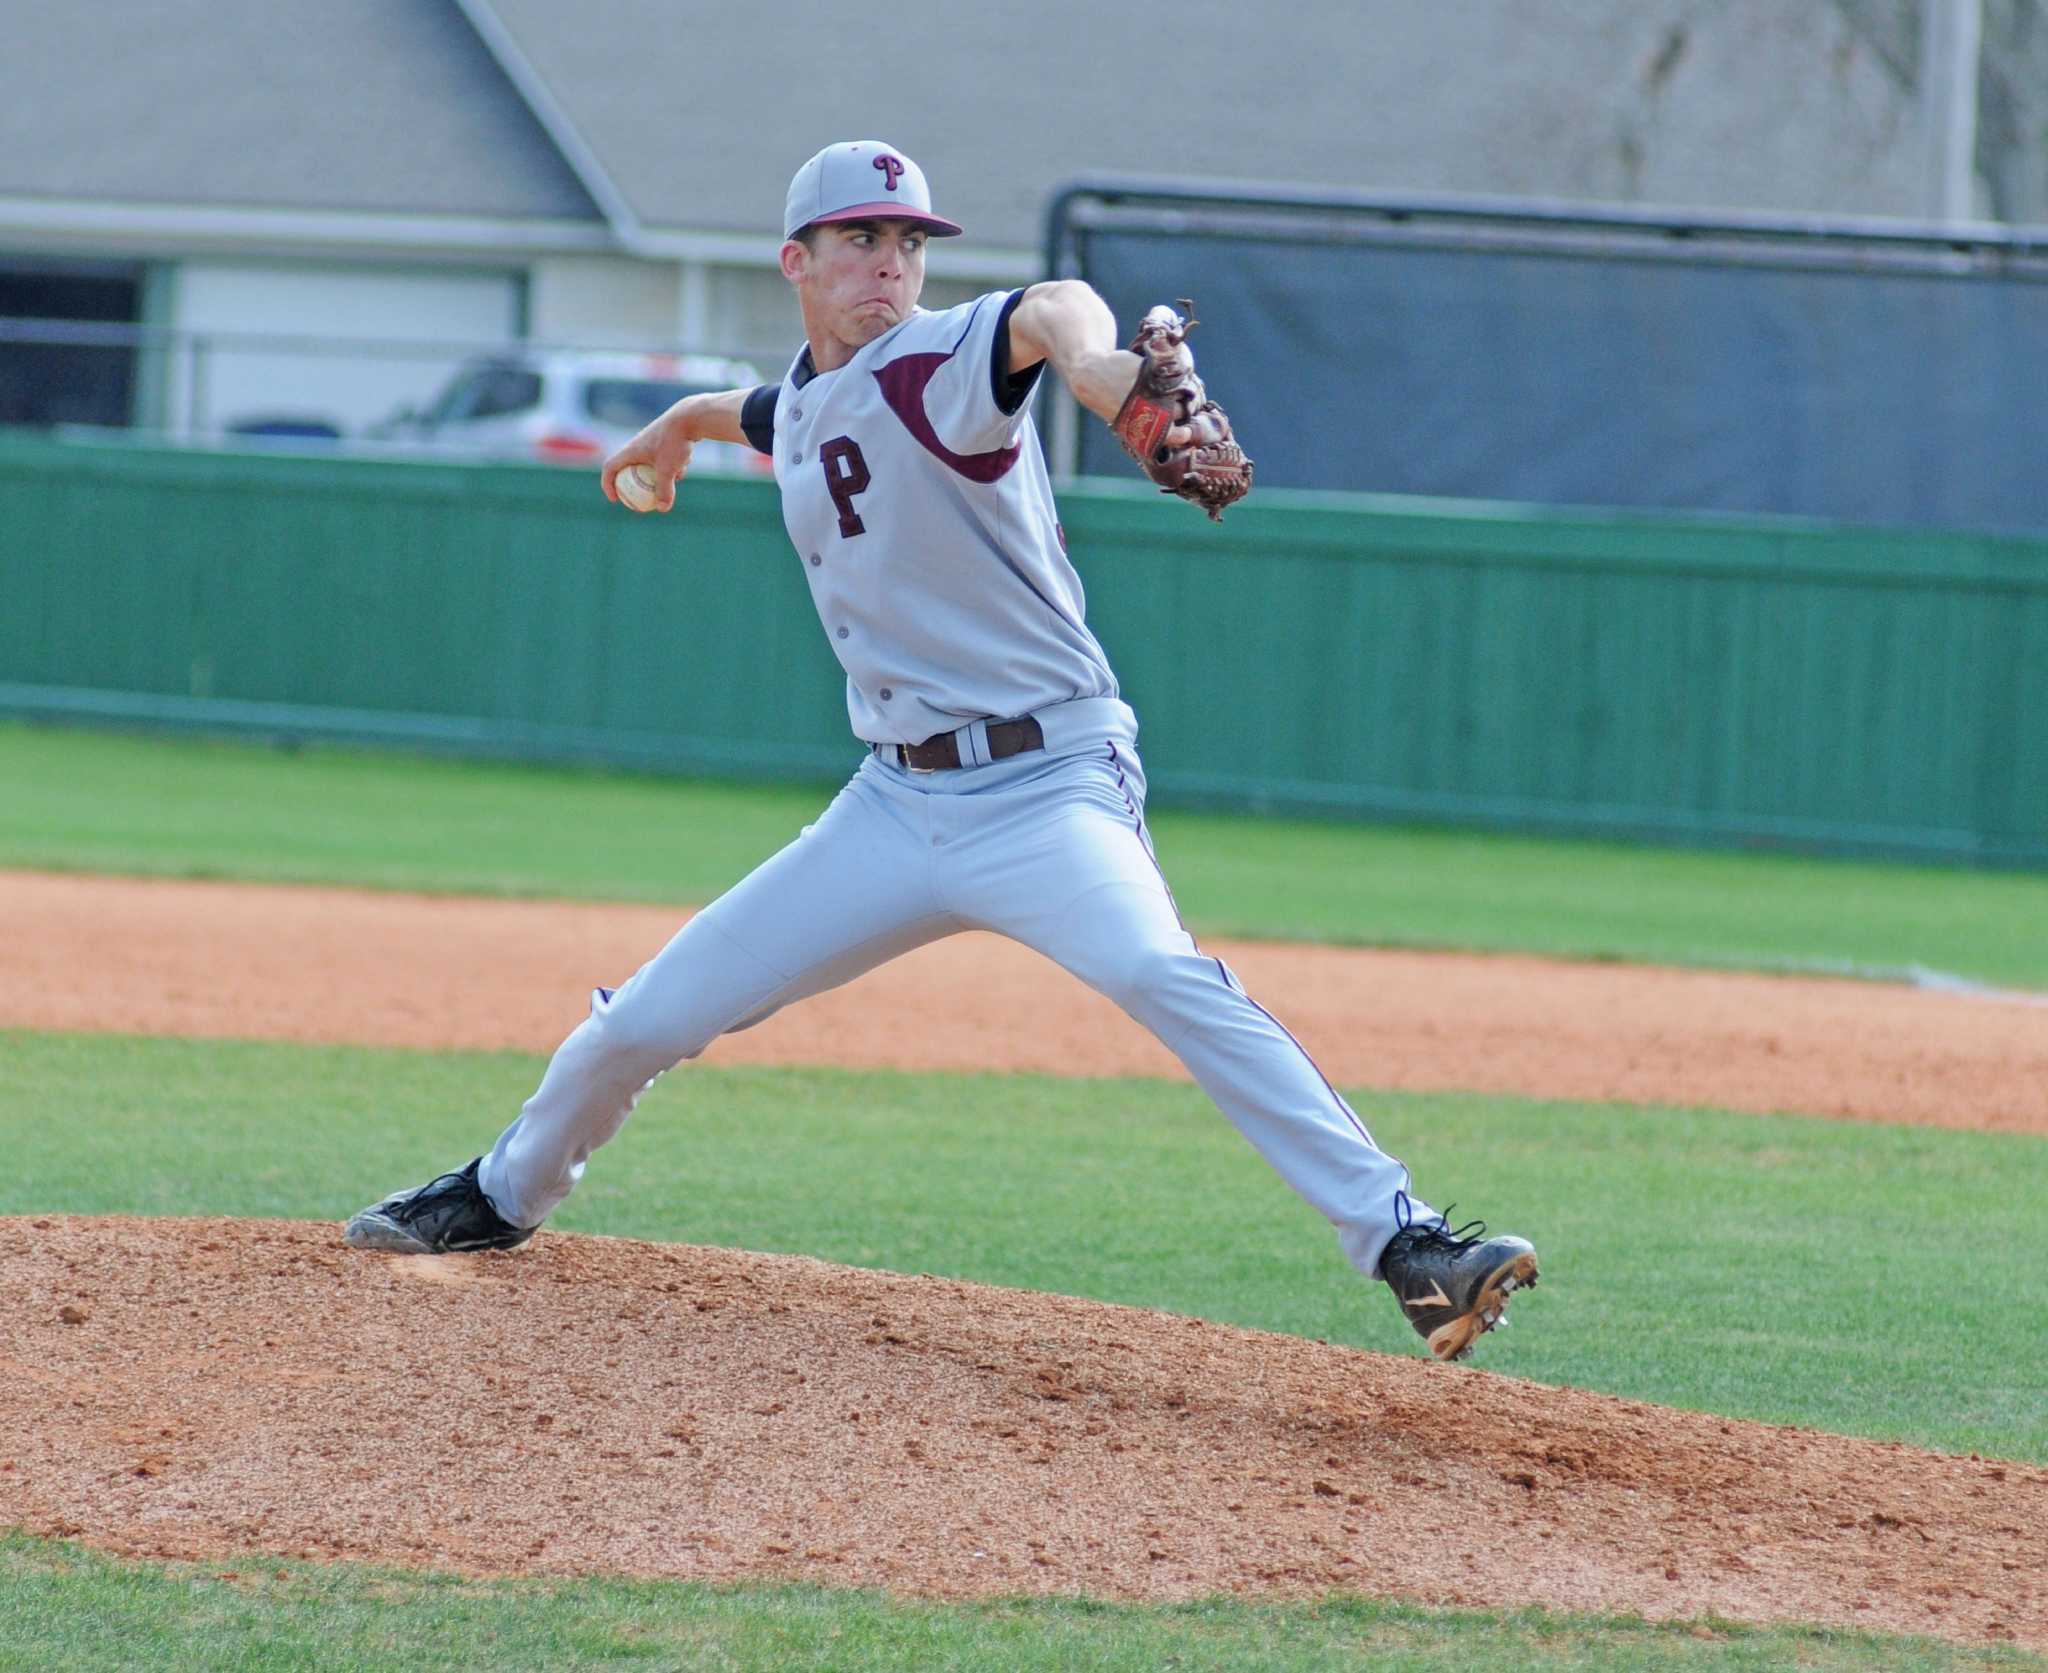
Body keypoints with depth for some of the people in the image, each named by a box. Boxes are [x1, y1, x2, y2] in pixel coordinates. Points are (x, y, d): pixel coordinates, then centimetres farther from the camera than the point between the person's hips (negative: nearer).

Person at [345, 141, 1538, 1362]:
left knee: (1159, 972, -34)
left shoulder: (939, 366, -11)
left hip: (1047, 788, -7)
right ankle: (502, 1198, 40)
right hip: (897, 804, 7)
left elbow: (1049, 313, -37)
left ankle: (1406, 1242, -39)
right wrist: (679, 426, 60)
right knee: (642, 1021, 11)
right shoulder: (804, 408, 11)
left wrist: (1089, 357, -60)